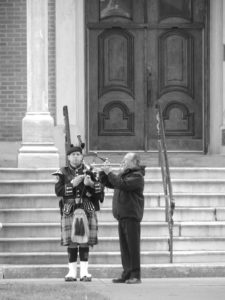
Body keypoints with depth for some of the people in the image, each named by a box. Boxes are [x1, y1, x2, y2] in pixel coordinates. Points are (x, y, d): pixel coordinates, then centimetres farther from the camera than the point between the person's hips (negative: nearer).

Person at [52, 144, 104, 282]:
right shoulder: (63, 173, 9)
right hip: (69, 211, 0)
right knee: (71, 243, -2)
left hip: (87, 210, 0)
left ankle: (84, 272, 1)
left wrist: (91, 184, -16)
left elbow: (100, 191, 4)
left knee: (85, 242, -2)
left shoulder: (89, 172, 10)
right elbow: (58, 190, -3)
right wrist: (72, 184, -15)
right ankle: (72, 272, 3)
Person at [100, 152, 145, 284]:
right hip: (122, 216, 9)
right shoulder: (123, 174, 19)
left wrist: (109, 172, -17)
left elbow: (122, 184, -23)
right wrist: (104, 172, 6)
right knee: (124, 247, 8)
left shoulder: (137, 176, -9)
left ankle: (135, 275, -8)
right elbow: (109, 183, 23)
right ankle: (127, 274, 11)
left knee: (133, 246, -9)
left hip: (132, 215, -9)